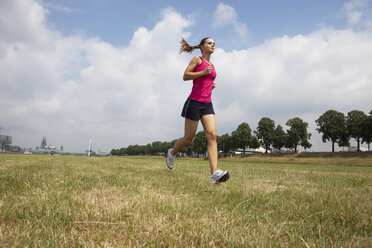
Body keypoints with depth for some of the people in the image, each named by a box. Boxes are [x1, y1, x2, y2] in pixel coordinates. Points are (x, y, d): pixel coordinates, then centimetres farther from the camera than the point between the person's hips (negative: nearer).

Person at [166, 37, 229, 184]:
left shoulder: (212, 65, 21)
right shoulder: (197, 59, 3)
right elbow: (185, 76, -6)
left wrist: (211, 85, 12)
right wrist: (203, 72, -15)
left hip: (207, 104, 6)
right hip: (194, 102, -5)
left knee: (212, 136, -14)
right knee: (188, 139, 2)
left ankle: (214, 173, -22)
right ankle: (172, 153, 34)